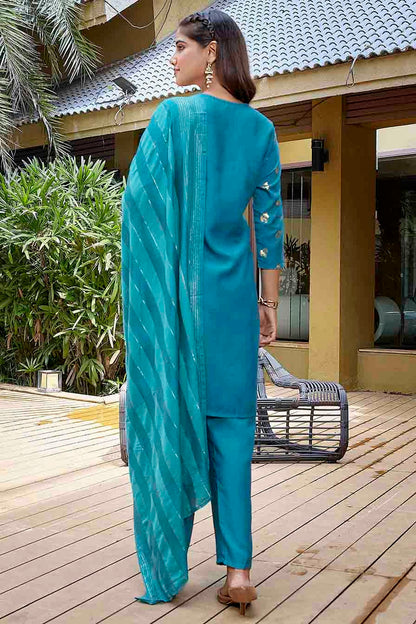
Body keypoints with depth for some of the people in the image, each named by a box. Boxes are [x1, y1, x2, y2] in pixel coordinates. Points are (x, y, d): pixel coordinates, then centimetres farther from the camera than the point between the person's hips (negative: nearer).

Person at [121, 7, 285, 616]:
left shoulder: (172, 116, -5)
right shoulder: (260, 127, 7)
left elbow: (139, 205, -7)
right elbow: (269, 221, 5)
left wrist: (145, 296, 3)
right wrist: (268, 303, 10)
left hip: (172, 292, -3)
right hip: (231, 292, 3)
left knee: (168, 418, 6)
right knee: (230, 422, 8)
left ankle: (166, 571, 16)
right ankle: (238, 566, 6)